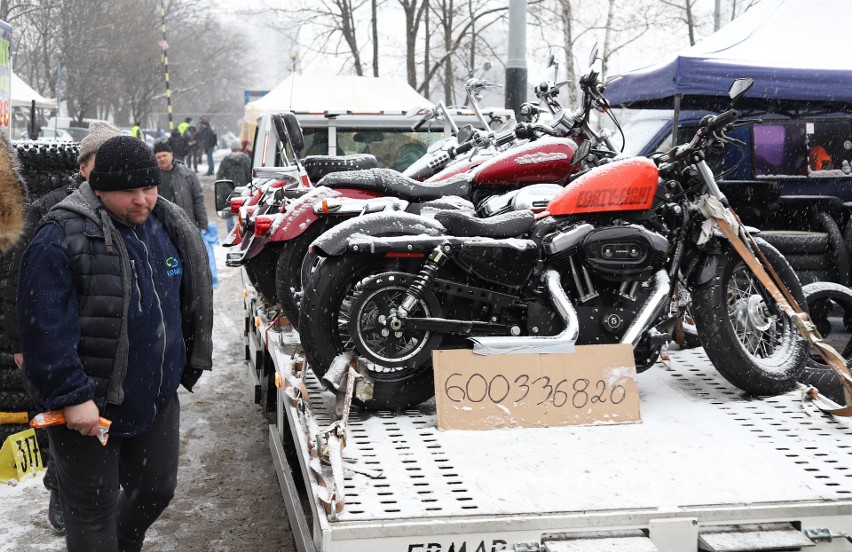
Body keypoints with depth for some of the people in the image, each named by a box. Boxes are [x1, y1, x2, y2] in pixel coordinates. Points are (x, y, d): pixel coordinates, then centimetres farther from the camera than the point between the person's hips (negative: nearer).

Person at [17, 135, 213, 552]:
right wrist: (71, 396, -23)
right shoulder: (62, 238, -17)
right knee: (93, 509, 6)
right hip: (88, 407, -6)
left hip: (158, 400, 6)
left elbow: (189, 300, 16)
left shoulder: (169, 226, 4)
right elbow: (45, 329, -21)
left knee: (156, 488, 20)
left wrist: (188, 364, 18)